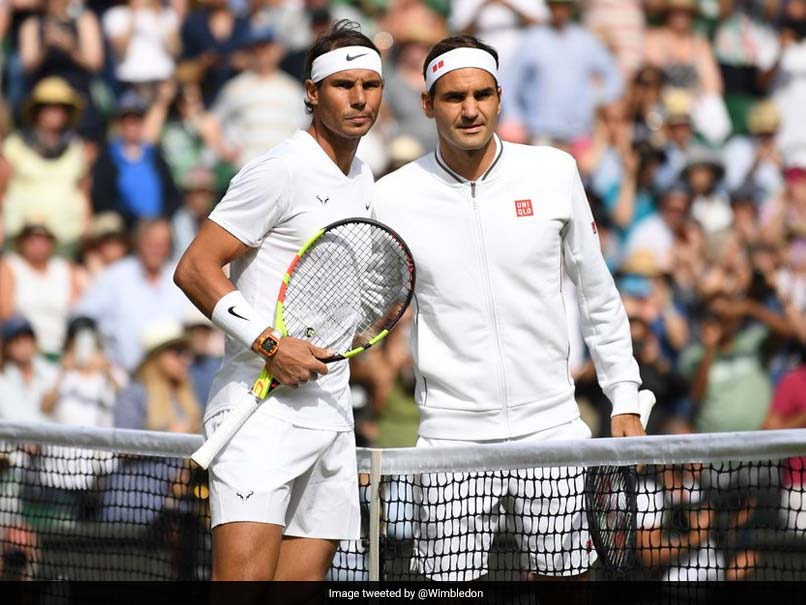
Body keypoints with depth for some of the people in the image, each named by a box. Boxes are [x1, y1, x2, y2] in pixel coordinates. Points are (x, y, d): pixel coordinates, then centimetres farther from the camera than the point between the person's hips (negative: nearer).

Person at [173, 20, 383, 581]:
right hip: (260, 407, -8)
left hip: (331, 413, 8)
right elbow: (195, 269, -12)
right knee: (245, 576, -20)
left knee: (305, 576, 2)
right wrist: (269, 344, -21)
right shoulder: (278, 171, -9)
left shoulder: (362, 179, 17)